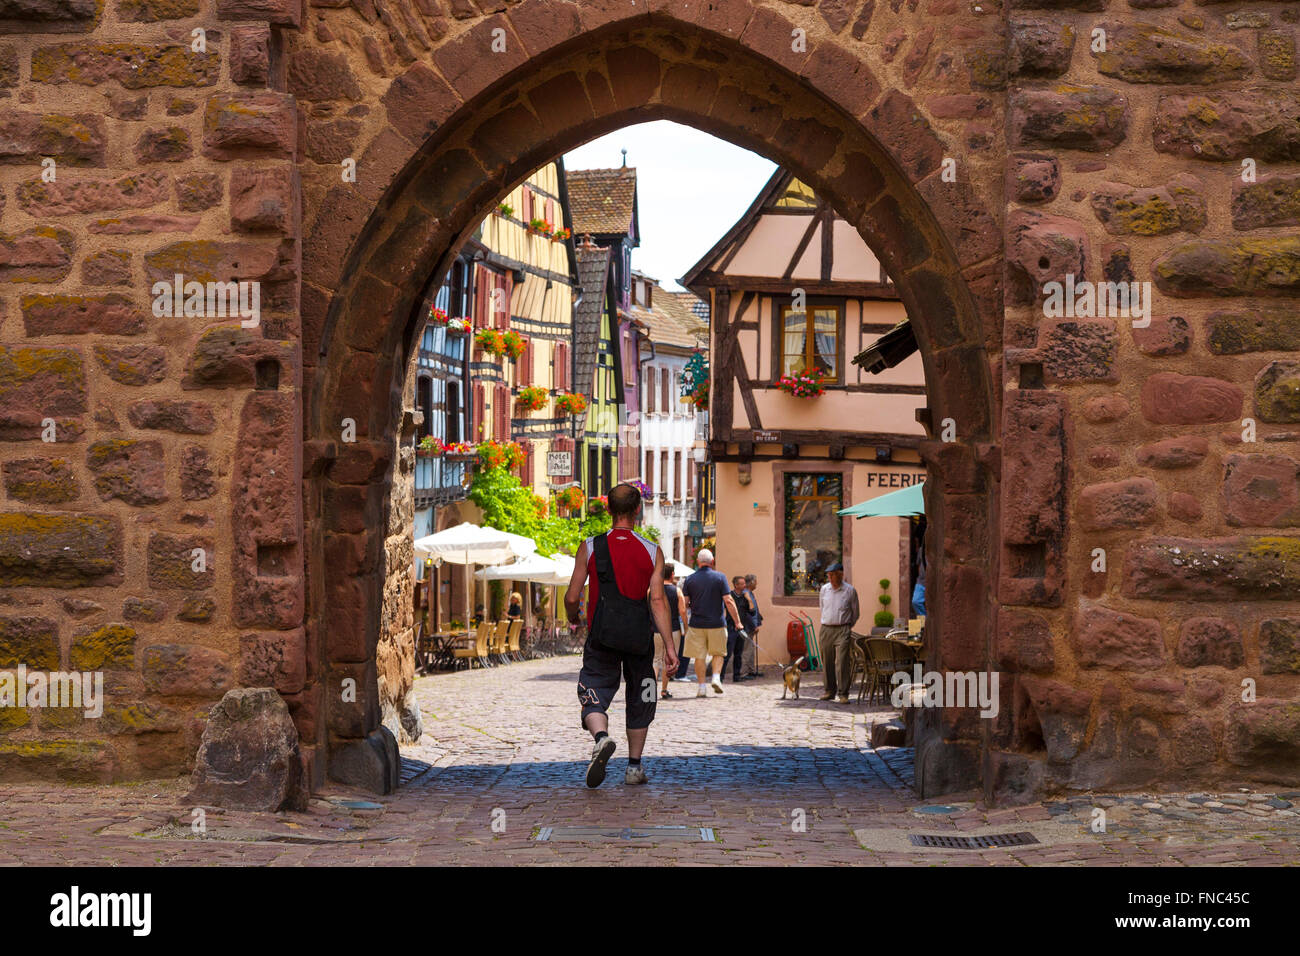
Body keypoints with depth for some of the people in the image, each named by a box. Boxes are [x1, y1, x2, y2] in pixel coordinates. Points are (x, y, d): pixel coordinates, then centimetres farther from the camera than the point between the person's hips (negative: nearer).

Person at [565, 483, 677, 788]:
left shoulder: (590, 547, -3)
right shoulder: (652, 551, -2)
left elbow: (572, 597, -2)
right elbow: (657, 600, -10)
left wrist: (573, 618, 20)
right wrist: (669, 645, -10)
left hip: (601, 637, -1)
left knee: (594, 697, 3)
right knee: (639, 700, 17)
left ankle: (601, 737, -28)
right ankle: (634, 767, 19)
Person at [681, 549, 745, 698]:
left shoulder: (690, 579, 0)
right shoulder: (720, 577, -4)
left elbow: (684, 603, -2)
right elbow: (728, 601, -9)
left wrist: (684, 623, 17)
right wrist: (737, 621, -5)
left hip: (696, 624, 1)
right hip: (716, 624, -1)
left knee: (699, 656, 7)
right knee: (719, 653, 16)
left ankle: (702, 686, 6)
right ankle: (716, 677, -2)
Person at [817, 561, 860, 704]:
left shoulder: (850, 590, -2)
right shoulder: (824, 589, 8)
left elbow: (855, 613, 9)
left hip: (842, 630, -4)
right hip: (826, 629, 4)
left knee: (842, 662, -11)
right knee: (827, 663, 7)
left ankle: (842, 694, -9)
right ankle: (830, 691, 19)